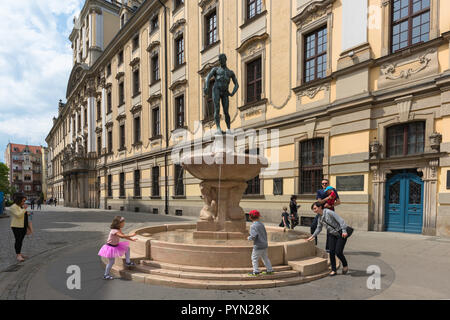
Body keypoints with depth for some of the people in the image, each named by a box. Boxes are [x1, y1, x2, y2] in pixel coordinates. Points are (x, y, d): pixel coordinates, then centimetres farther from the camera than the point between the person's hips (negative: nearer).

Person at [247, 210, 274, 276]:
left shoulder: (253, 226, -16)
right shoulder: (261, 224, 8)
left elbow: (253, 236, -24)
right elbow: (265, 234, 15)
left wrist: (249, 238, -4)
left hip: (258, 246, -8)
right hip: (264, 245, 8)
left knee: (254, 258, 6)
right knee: (265, 258, 19)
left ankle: (256, 271, 7)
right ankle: (270, 270, 25)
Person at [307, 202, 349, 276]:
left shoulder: (329, 212, -21)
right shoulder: (320, 217, 3)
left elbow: (341, 220, -23)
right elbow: (319, 228, 18)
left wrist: (344, 231, -32)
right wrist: (313, 236, 13)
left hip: (341, 233, -6)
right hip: (331, 234, 7)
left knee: (338, 252, -9)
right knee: (331, 251, -4)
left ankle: (345, 265, 20)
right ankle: (333, 270, 9)